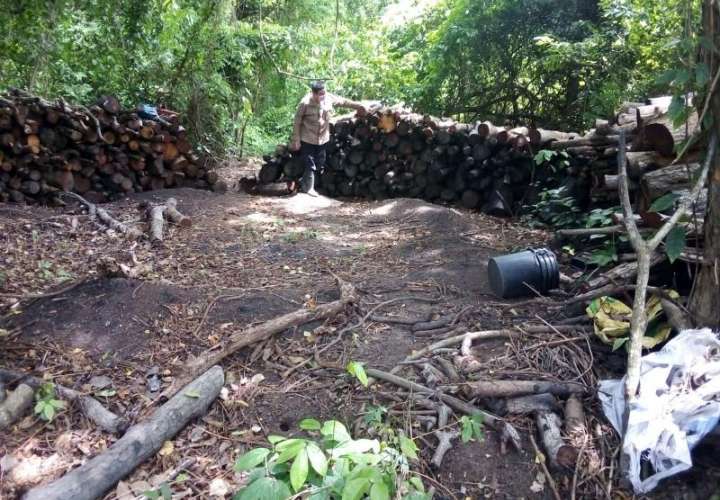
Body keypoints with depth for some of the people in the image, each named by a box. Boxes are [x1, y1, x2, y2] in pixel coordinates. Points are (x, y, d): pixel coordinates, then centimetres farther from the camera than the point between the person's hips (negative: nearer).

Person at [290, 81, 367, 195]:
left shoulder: (329, 98, -8)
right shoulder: (305, 103, -20)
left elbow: (343, 102, 10)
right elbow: (297, 122, -12)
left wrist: (358, 106, 15)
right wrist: (296, 140, -11)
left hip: (323, 138, 5)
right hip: (308, 139, -5)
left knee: (319, 165, 11)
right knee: (310, 165, 0)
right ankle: (308, 188, 17)